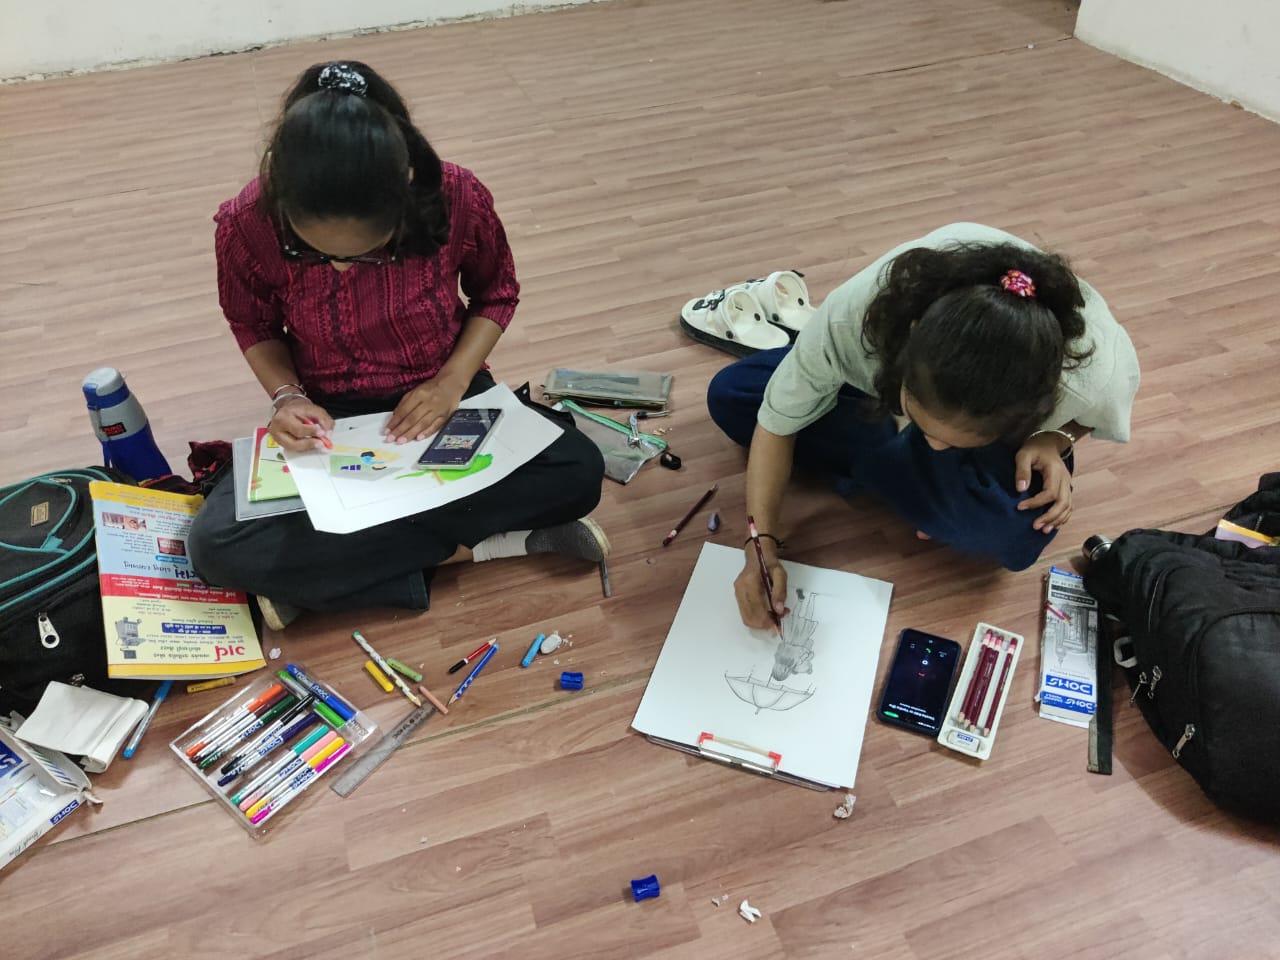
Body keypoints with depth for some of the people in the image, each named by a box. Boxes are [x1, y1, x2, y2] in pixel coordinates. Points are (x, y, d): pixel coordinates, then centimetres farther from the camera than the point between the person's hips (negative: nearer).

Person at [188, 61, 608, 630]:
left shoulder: (457, 199, -21)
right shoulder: (247, 226, -20)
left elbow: (497, 293, -2)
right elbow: (254, 326, 1)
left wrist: (453, 379, -18)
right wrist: (287, 396, -18)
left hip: (442, 400, 0)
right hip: (327, 420, 1)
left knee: (578, 472, -27)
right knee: (216, 547, -25)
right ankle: (462, 547, -17)